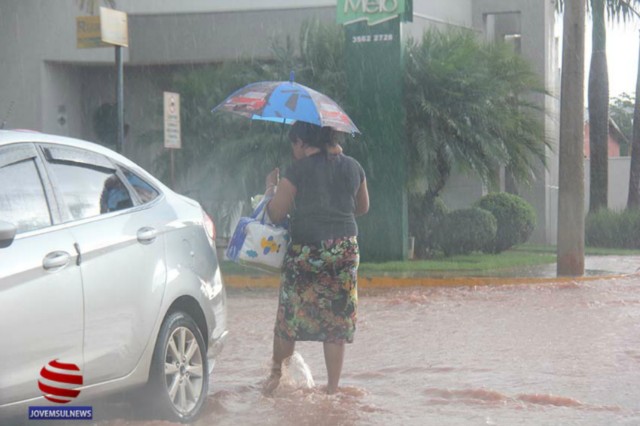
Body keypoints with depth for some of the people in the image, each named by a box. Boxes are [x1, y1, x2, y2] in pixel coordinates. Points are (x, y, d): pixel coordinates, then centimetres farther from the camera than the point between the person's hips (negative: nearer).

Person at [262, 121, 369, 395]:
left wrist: (271, 186, 11)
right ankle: (332, 388, 8)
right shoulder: (353, 167, 7)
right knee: (337, 321, 7)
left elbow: (274, 214, -5)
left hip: (307, 251, -4)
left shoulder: (298, 171, -7)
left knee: (289, 317, 11)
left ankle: (276, 373, 24)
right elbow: (363, 207, 20)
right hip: (345, 250, 4)